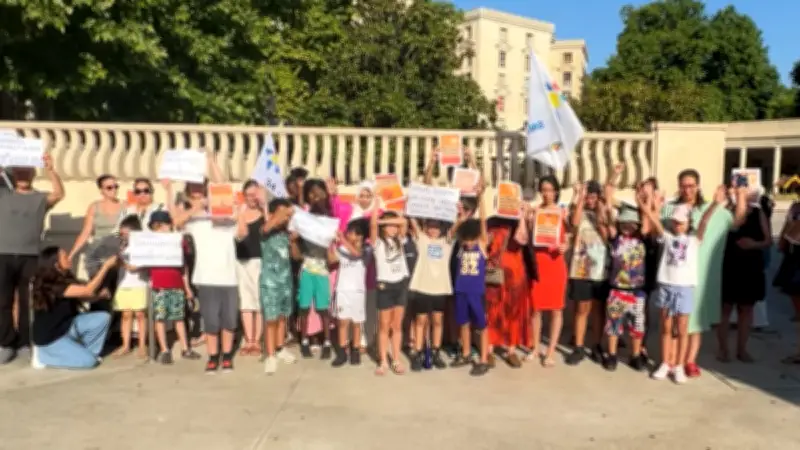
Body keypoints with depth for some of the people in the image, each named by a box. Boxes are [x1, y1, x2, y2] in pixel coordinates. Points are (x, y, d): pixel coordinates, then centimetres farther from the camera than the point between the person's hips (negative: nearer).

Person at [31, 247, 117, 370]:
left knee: (103, 317, -7)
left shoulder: (65, 279, 3)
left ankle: (87, 351, 7)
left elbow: (82, 297, 6)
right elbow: (88, 290, -29)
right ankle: (43, 355, 0)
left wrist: (100, 295, -15)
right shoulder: (50, 284, -26)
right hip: (49, 337, -9)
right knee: (89, 361, -15)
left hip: (67, 326, 9)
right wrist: (106, 265, -26)